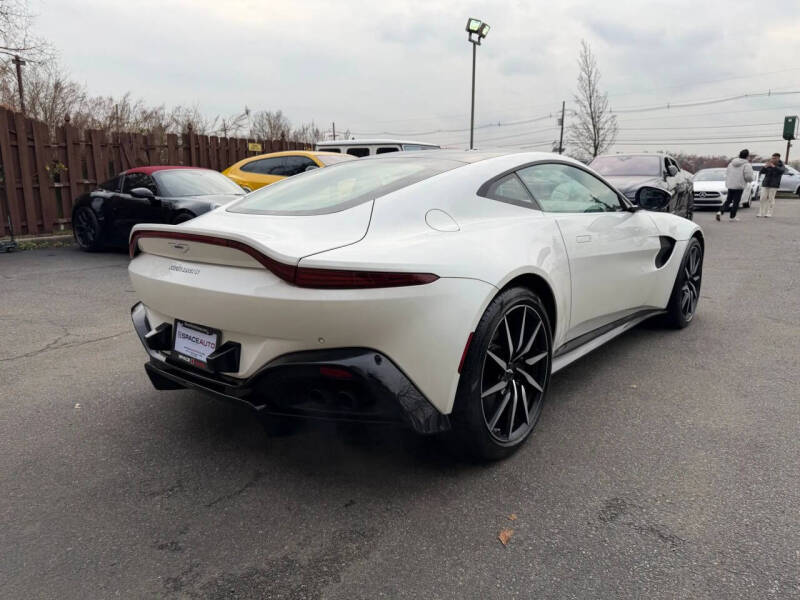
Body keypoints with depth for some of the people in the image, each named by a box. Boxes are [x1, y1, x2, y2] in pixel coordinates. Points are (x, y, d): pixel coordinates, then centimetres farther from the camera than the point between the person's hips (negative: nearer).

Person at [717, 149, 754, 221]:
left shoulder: (731, 163, 10)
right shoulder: (746, 165, -9)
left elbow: (726, 174, 13)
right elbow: (748, 176, -15)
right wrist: (750, 180, 5)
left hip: (730, 185, 5)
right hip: (739, 186, -5)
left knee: (728, 200, 13)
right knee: (736, 201, 2)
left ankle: (720, 212, -6)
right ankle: (732, 217, 5)